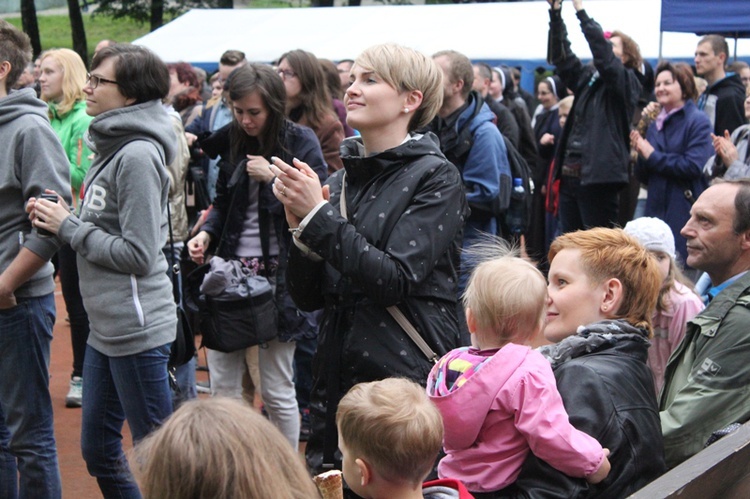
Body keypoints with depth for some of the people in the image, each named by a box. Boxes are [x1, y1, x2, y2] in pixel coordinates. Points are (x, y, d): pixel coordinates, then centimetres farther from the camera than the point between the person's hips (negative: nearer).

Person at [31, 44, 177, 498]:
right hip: (105, 327, 10)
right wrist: (65, 221, 0)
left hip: (137, 328, -10)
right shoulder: (111, 147, 12)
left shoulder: (138, 155, -17)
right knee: (98, 450, 18)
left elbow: (137, 255, -20)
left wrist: (69, 226, -12)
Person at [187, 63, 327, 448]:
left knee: (277, 391, 2)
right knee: (223, 390, 6)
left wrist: (274, 178, -16)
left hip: (278, 277, -4)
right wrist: (206, 233, 1)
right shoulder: (231, 140, 9)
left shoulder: (300, 142, -4)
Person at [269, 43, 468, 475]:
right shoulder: (341, 180, 9)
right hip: (337, 376, 6)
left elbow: (396, 280, -19)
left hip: (408, 373, -5)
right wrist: (301, 227, -9)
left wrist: (318, 216, -17)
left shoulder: (435, 177, -7)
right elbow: (308, 298, 7)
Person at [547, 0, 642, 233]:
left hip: (599, 178, -7)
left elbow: (603, 55, -16)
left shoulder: (628, 82, -2)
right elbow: (561, 56, 10)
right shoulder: (587, 78, 16)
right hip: (570, 176, 7)